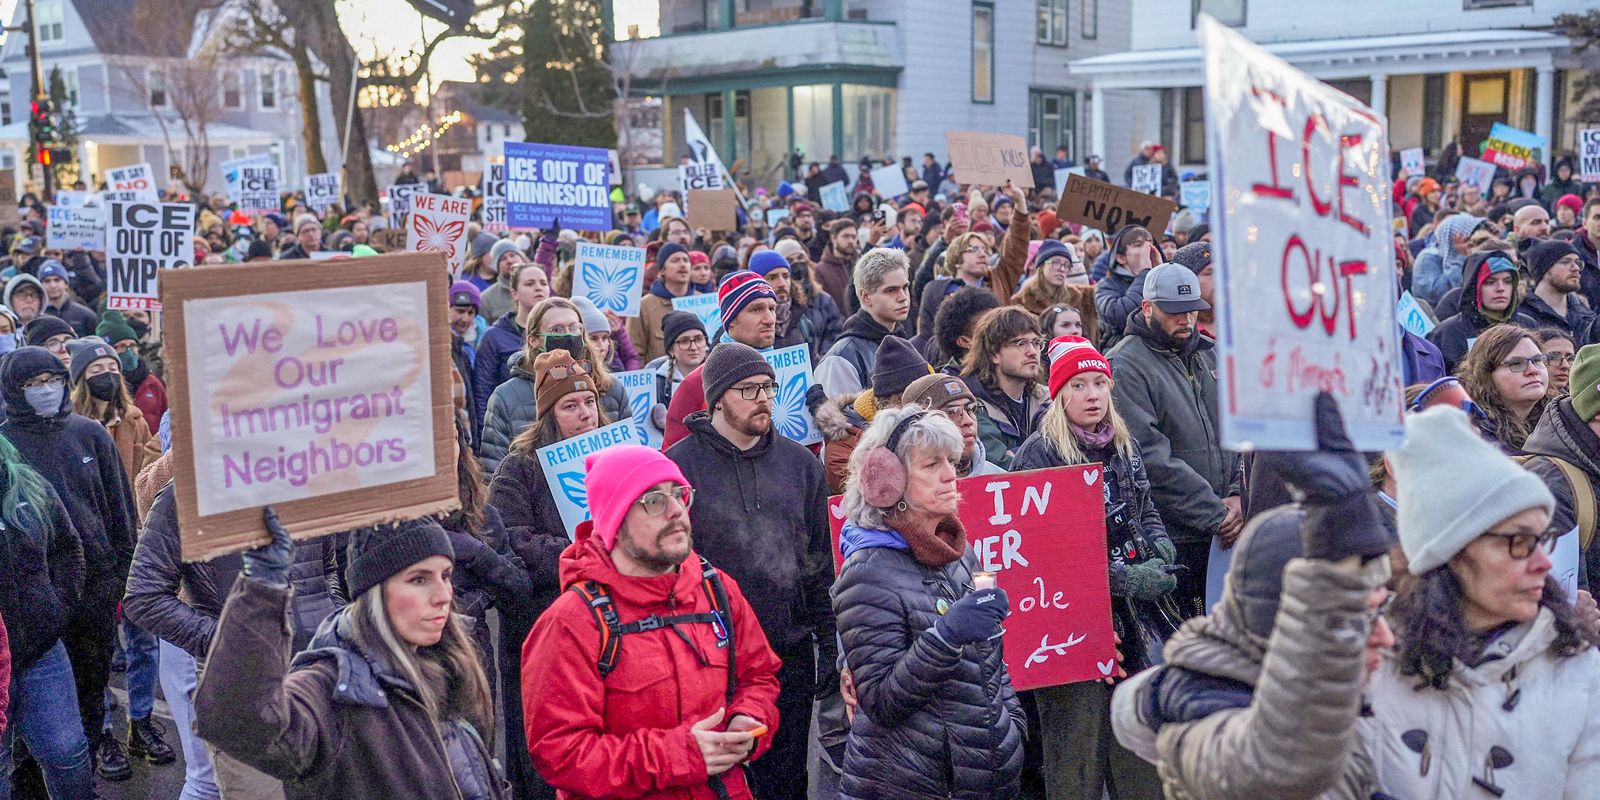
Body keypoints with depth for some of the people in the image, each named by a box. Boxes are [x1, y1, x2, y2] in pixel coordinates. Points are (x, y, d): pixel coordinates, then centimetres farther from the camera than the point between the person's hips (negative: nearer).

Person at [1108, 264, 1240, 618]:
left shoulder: (1209, 353, 13)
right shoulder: (1125, 366, -9)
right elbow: (1153, 458, -16)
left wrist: (1237, 495, -2)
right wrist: (1215, 514, -15)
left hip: (1223, 534, 6)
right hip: (1172, 538, -6)